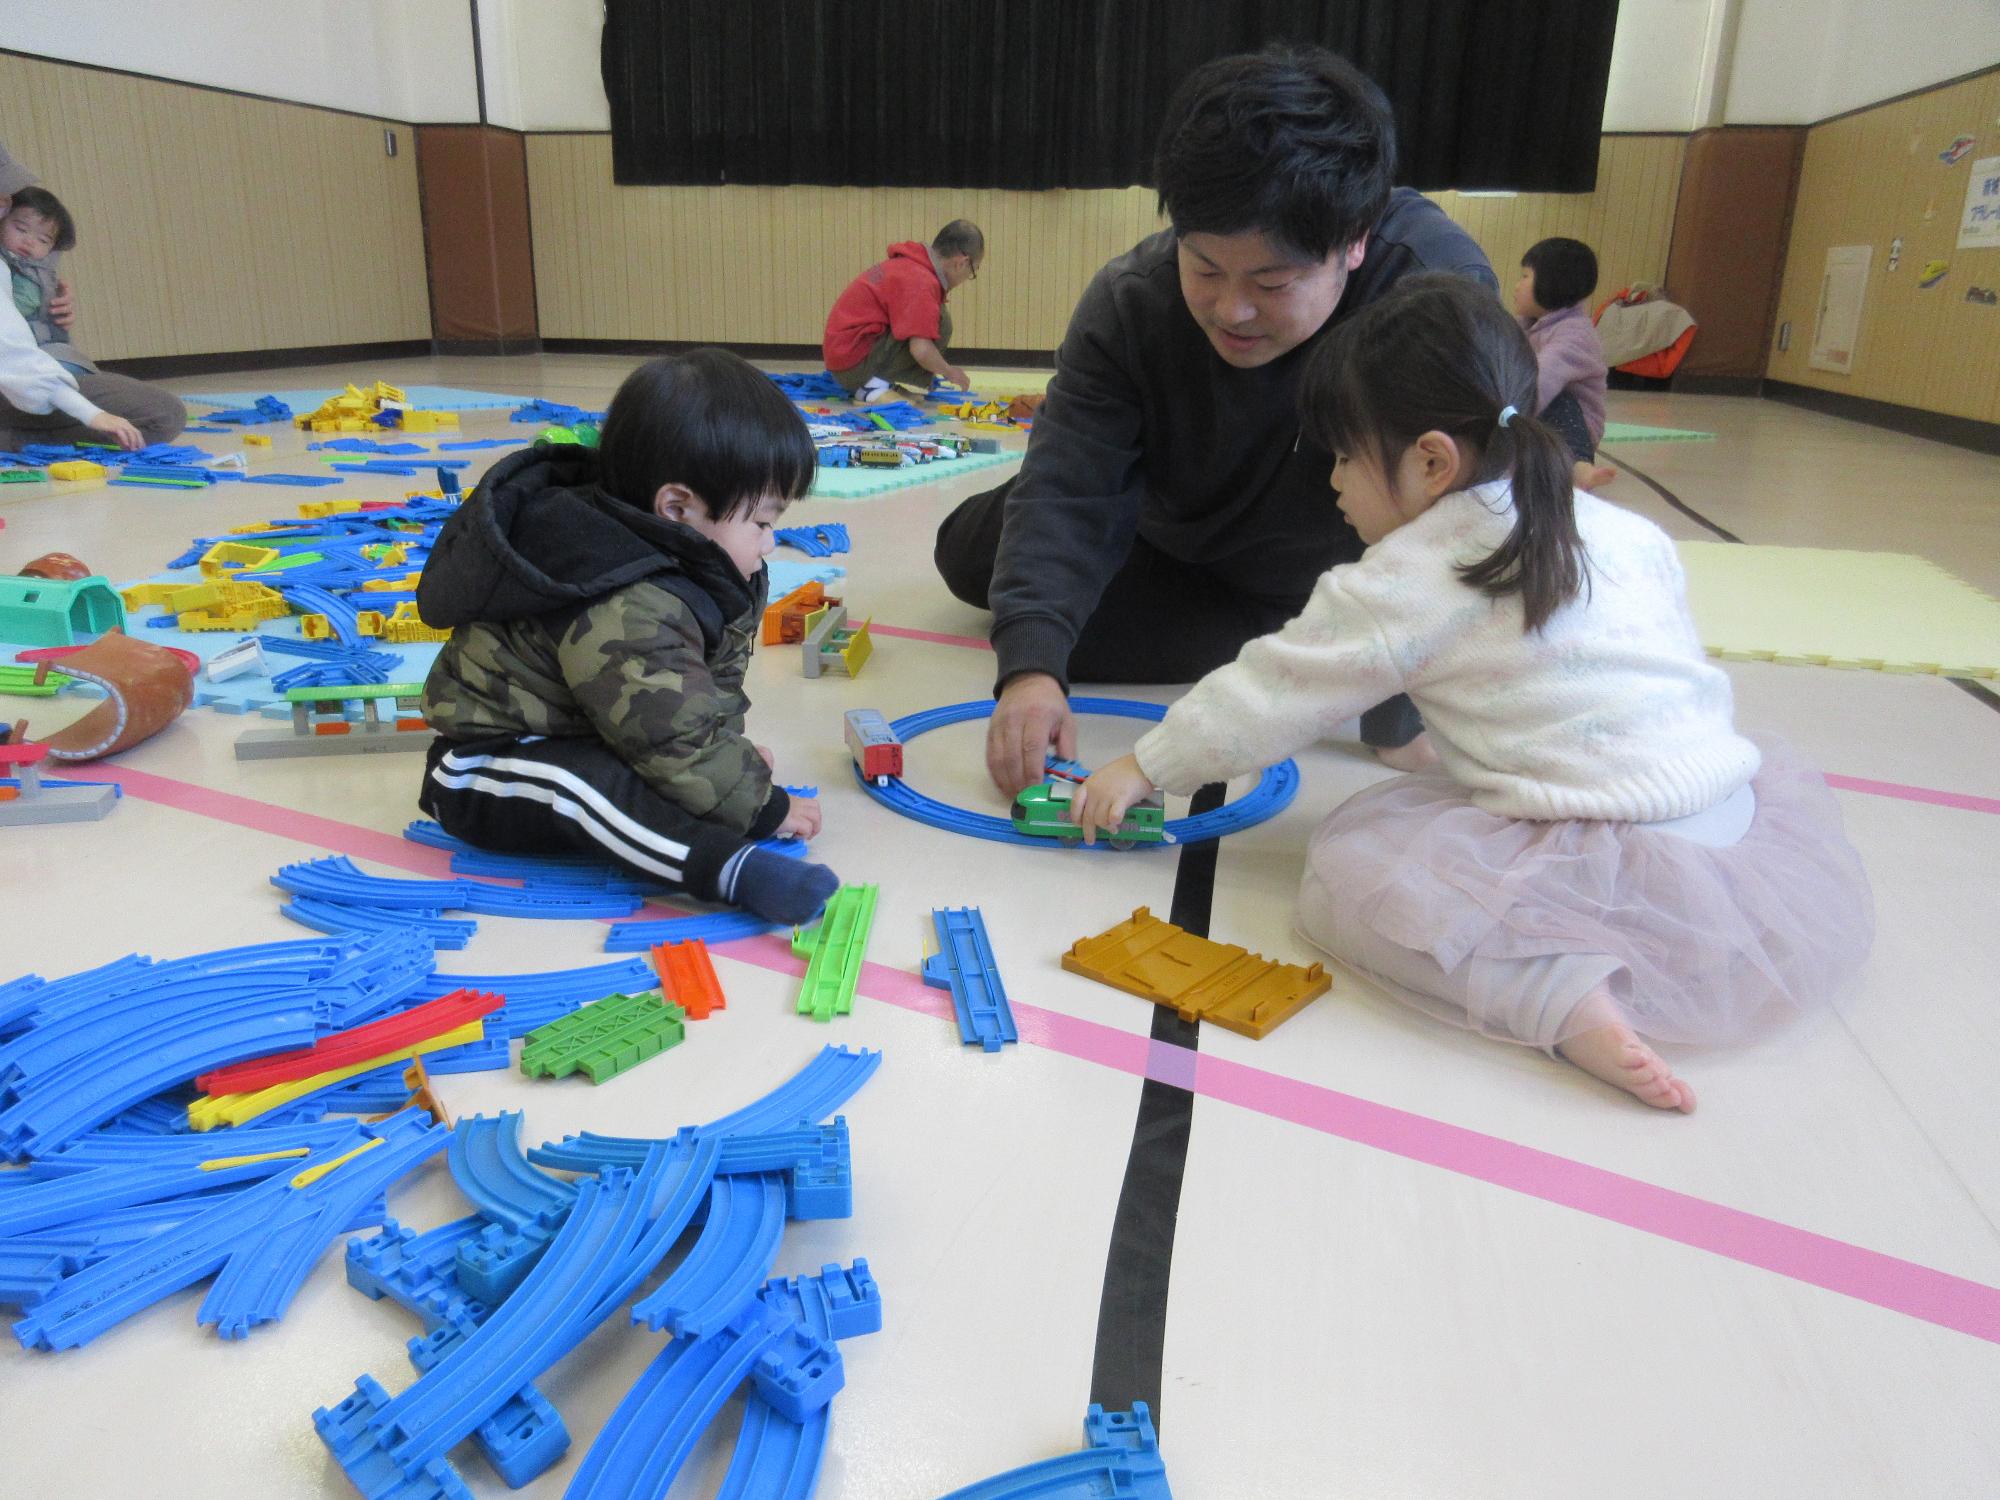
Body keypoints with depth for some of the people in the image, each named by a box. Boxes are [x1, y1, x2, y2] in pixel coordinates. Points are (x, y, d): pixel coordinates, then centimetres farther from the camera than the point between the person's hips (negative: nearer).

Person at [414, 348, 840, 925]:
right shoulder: (626, 617, -34)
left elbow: (712, 681, 11)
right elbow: (678, 740, -31)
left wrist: (729, 747, 1)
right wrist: (763, 807, -21)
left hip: (571, 732, 10)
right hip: (486, 771, -10)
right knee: (576, 780, -38)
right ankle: (732, 866, -49)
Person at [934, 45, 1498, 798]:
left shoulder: (1440, 291, -41)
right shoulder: (1129, 300, -29)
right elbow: (1068, 487, -36)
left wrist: (1398, 720, -40)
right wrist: (1030, 665, -51)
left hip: (1317, 580, -3)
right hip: (1172, 531, 4)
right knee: (967, 551, 9)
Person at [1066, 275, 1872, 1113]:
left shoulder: (1406, 584, -7)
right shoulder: (1621, 530, 12)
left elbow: (1273, 692, 0)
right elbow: (1698, 679, 18)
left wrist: (1147, 767, 12)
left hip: (1617, 868, -8)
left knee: (1346, 870, -5)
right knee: (1777, 767, 39)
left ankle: (1563, 996, -22)